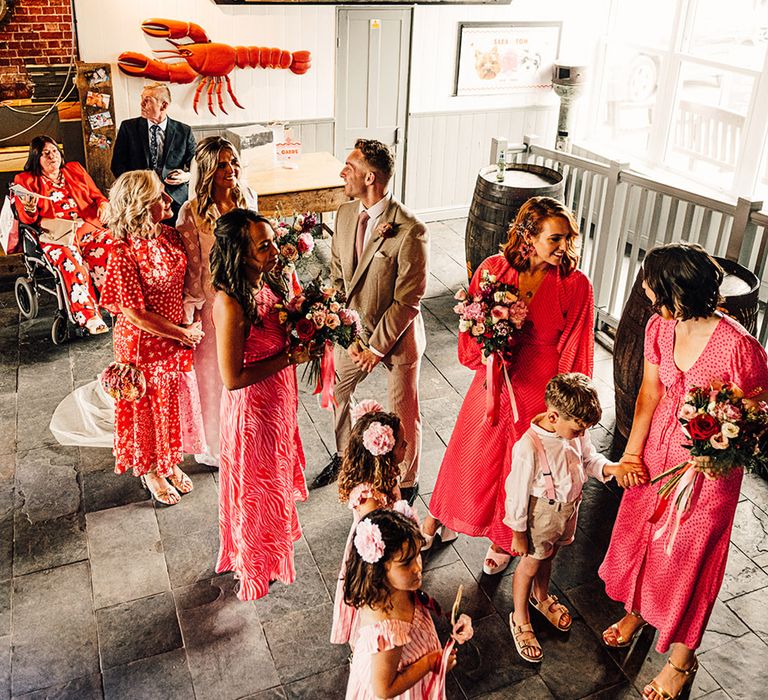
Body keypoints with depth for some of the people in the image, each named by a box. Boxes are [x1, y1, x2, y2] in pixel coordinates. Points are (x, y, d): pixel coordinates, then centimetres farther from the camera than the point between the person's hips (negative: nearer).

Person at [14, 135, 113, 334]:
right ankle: (90, 319, -31)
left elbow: (96, 194, 23)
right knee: (74, 266, -35)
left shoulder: (75, 170, 24)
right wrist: (29, 207, -14)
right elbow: (27, 219, 10)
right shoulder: (26, 180, 16)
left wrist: (104, 205, -1)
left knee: (111, 249, -30)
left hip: (88, 227, 3)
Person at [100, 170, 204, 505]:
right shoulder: (124, 253, -25)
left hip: (177, 339, 6)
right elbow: (134, 313, -23)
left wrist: (188, 330, -6)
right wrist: (183, 333, -16)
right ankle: (150, 471, 38)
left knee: (174, 401, 21)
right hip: (144, 344, -6)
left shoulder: (170, 236, -5)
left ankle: (171, 463, 43)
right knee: (147, 407, 14)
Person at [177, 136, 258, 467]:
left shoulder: (247, 197, -4)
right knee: (212, 372, 12)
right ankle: (211, 446, 35)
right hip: (212, 303, -5)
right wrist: (191, 316, -11)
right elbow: (191, 269, -15)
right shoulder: (192, 212, -20)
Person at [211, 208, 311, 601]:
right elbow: (232, 378, -28)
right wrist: (290, 357, -25)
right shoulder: (231, 304, -32)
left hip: (278, 402, 8)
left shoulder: (266, 282, -7)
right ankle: (255, 567, 41)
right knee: (256, 486, 15)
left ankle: (273, 541, 55)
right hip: (251, 410, -8)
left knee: (275, 476, 28)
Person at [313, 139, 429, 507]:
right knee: (337, 393, 23)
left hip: (397, 336, -6)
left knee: (404, 415, 10)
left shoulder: (410, 232, -25)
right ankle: (344, 456, 51)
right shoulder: (345, 214, -5)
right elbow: (337, 279, 1)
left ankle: (408, 481, 36)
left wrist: (377, 347, -16)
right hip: (354, 330, 6)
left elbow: (407, 302, -21)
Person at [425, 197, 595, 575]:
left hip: (538, 393, -2)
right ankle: (440, 515, 50)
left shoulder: (575, 285, -16)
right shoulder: (493, 268, -11)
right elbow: (471, 329, 0)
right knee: (470, 457, 21)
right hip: (492, 384, 2)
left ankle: (505, 540, 45)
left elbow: (574, 353, -9)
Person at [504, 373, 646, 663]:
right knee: (530, 565, 16)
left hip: (569, 508, 6)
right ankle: (520, 620, 40)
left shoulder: (575, 429, -16)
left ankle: (541, 596, 58)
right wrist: (518, 533, -14)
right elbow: (518, 492, -24)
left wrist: (612, 468, -18)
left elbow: (589, 459, 3)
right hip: (541, 514, -6)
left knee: (549, 556, 30)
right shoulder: (529, 447, -35)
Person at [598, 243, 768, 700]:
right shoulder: (661, 328, -10)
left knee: (688, 558, 10)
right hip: (659, 448, 6)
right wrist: (633, 451, 1)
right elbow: (651, 391, 2)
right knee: (639, 530, 22)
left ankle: (681, 660, 36)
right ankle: (637, 611, 53)